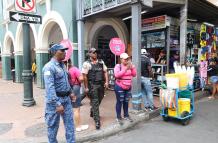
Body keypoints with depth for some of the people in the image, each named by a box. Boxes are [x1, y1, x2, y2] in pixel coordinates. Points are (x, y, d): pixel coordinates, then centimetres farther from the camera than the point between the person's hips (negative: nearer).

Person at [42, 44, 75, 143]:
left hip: (66, 98, 8)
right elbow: (50, 88, -25)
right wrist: (57, 104, -28)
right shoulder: (49, 67, -17)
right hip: (55, 99, -8)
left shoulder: (62, 65, 10)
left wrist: (70, 92, 21)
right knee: (53, 125, 9)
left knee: (69, 123, 12)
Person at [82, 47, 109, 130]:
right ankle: (97, 121, 6)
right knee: (95, 103, -2)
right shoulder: (87, 63, -8)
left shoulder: (101, 62, 9)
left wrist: (106, 82, 2)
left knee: (99, 101, 18)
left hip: (101, 84, 6)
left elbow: (105, 72, 12)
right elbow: (84, 76, -10)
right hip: (92, 85, -5)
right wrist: (86, 87, -11)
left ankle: (92, 113, 45)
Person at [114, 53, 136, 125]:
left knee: (126, 102, 14)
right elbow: (117, 75, -23)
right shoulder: (118, 66, -8)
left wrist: (132, 67, -11)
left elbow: (134, 74, 2)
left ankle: (126, 115, 29)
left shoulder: (130, 66, 8)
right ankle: (119, 117, 10)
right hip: (119, 87, -5)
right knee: (119, 102, -1)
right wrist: (125, 69, -24)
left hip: (128, 87, 5)